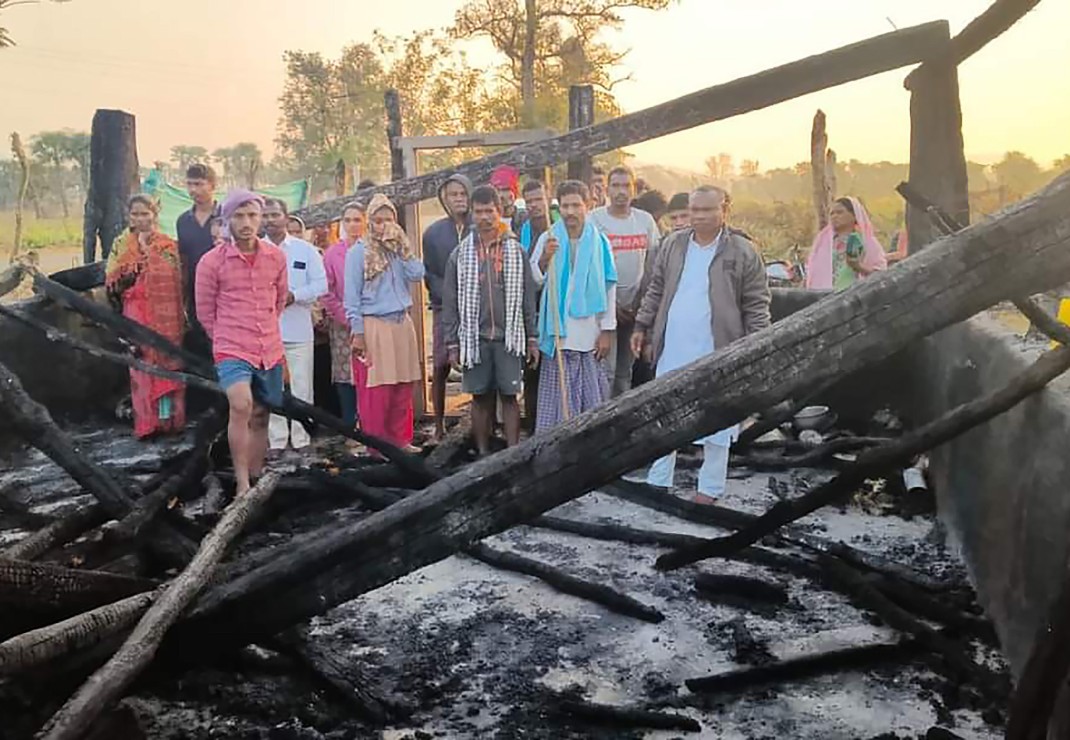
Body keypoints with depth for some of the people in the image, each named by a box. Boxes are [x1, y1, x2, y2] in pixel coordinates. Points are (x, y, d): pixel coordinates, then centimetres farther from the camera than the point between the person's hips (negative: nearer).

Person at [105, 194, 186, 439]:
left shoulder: (169, 245, 5)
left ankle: (169, 417, 9)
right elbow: (112, 283, 2)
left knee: (167, 363, 0)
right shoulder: (121, 245, 9)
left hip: (166, 315, -1)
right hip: (137, 315, 1)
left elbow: (179, 281, 4)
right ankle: (146, 421, 5)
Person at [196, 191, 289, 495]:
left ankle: (255, 481, 26)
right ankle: (242, 484, -18)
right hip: (232, 351, -4)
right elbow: (205, 312, 3)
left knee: (259, 417, 12)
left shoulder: (276, 257, 3)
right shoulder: (211, 261, -7)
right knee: (241, 407, -25)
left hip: (270, 352, 4)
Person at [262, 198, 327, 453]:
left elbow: (320, 285, 0)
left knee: (301, 386, 2)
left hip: (298, 330, -1)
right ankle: (276, 440, 14)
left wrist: (294, 295, -13)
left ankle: (302, 439, 12)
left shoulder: (306, 250, 5)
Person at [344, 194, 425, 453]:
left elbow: (417, 274, -3)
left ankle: (400, 439, 19)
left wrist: (402, 247, -5)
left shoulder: (399, 250, 13)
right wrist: (357, 332, -11)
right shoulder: (358, 252, -1)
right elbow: (352, 296, -5)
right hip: (373, 326, -5)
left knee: (403, 387, 7)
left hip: (402, 325, 5)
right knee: (376, 390, -2)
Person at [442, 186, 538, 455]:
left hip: (509, 337, -1)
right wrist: (453, 344, 0)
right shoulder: (460, 254, 4)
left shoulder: (516, 251, 4)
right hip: (474, 337, 1)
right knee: (480, 397, 7)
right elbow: (450, 303, 5)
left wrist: (532, 339, 2)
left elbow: (528, 298, 5)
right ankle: (483, 453, 17)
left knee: (510, 395, 1)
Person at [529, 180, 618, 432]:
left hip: (591, 334, 1)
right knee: (558, 398, 1)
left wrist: (607, 331, 0)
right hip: (558, 333, -1)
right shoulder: (548, 239, 3)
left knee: (593, 401, 5)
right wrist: (544, 259, -21)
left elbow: (609, 288, 4)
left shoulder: (599, 241, 4)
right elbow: (533, 281, -2)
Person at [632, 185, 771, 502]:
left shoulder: (743, 252, -4)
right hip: (673, 350, 4)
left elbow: (756, 304, -3)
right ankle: (657, 482, 24)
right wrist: (642, 327, 9)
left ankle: (709, 488, 20)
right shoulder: (673, 245, 7)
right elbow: (655, 290, 14)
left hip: (717, 352, -3)